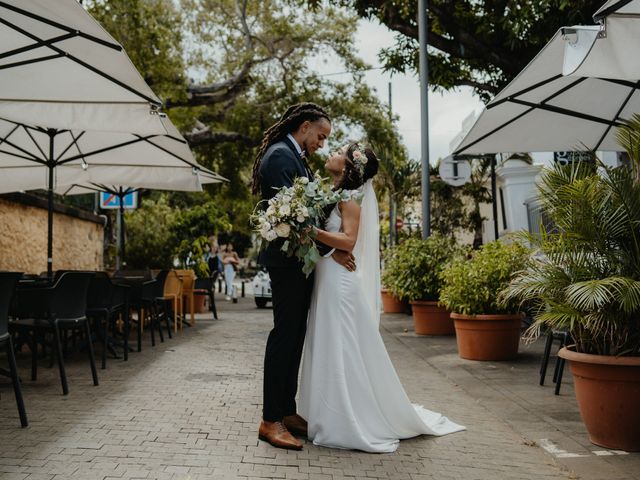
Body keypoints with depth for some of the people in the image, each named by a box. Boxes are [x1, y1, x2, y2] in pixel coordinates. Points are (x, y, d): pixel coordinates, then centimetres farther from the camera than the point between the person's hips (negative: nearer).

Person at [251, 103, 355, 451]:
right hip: (287, 260, -10)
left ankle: (287, 411, 19)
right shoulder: (280, 155, -13)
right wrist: (328, 250, -18)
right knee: (285, 334, -7)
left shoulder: (295, 157, 18)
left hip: (299, 259, 10)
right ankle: (271, 421, 0)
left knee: (293, 336, 11)